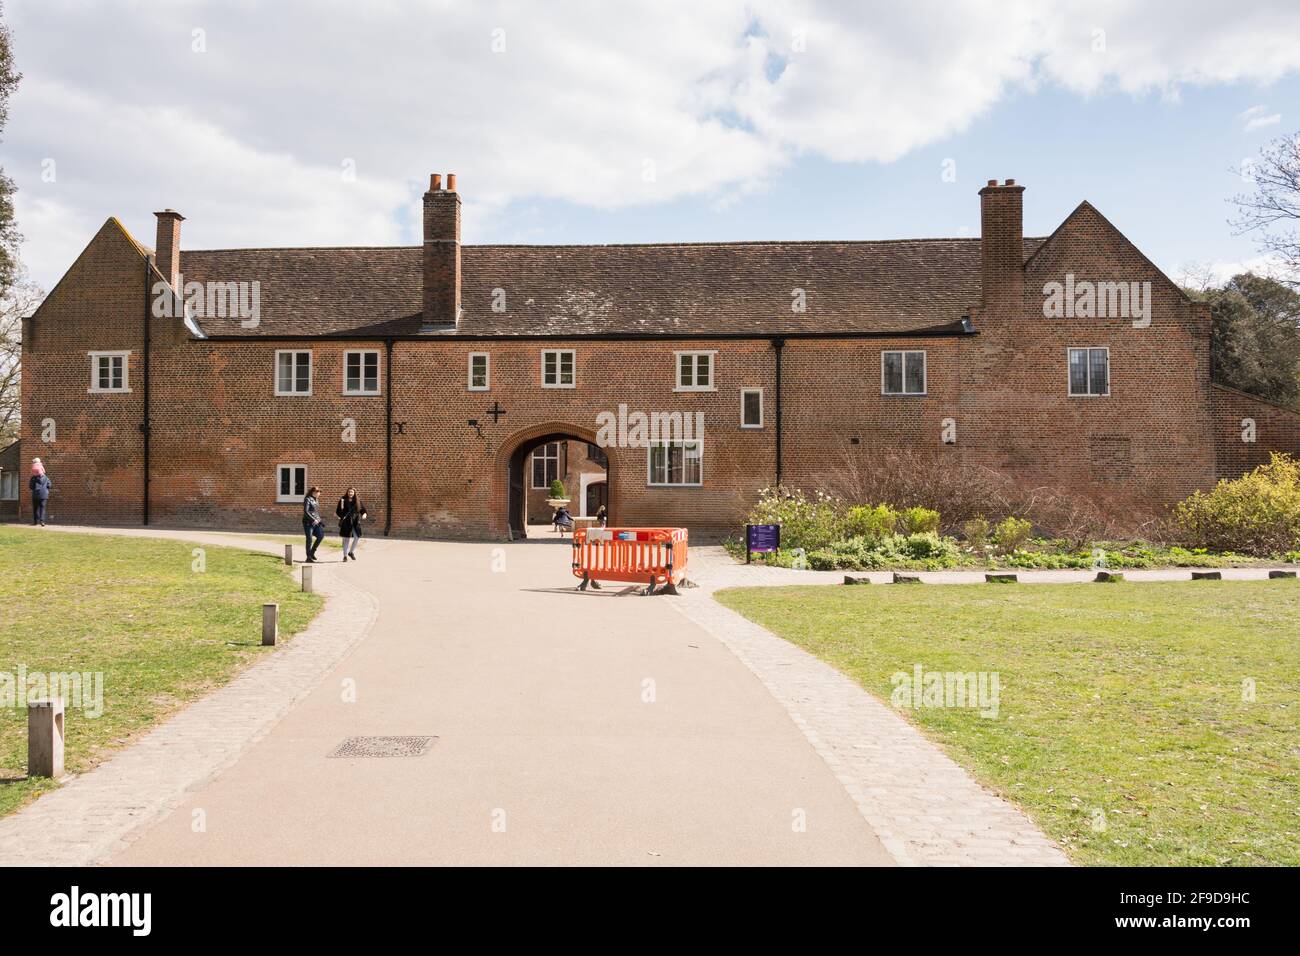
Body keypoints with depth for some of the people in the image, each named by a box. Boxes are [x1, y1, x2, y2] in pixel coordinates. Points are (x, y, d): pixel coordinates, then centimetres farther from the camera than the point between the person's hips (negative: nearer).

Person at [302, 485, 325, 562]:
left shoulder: (316, 500, 15)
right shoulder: (307, 500, -10)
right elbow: (306, 512, -17)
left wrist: (319, 520, 15)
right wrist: (313, 520, -22)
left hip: (316, 522, 8)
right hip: (308, 522, -8)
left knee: (321, 536, -1)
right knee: (309, 539, -4)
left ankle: (312, 552, 14)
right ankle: (309, 557, 4)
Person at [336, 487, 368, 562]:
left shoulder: (358, 501, 5)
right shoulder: (343, 500, -2)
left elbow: (363, 509, 11)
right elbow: (338, 511, 1)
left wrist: (364, 514, -8)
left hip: (355, 522, 2)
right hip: (346, 522, -2)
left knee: (357, 537, -7)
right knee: (346, 539, 2)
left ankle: (351, 552, 16)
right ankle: (345, 555, 13)